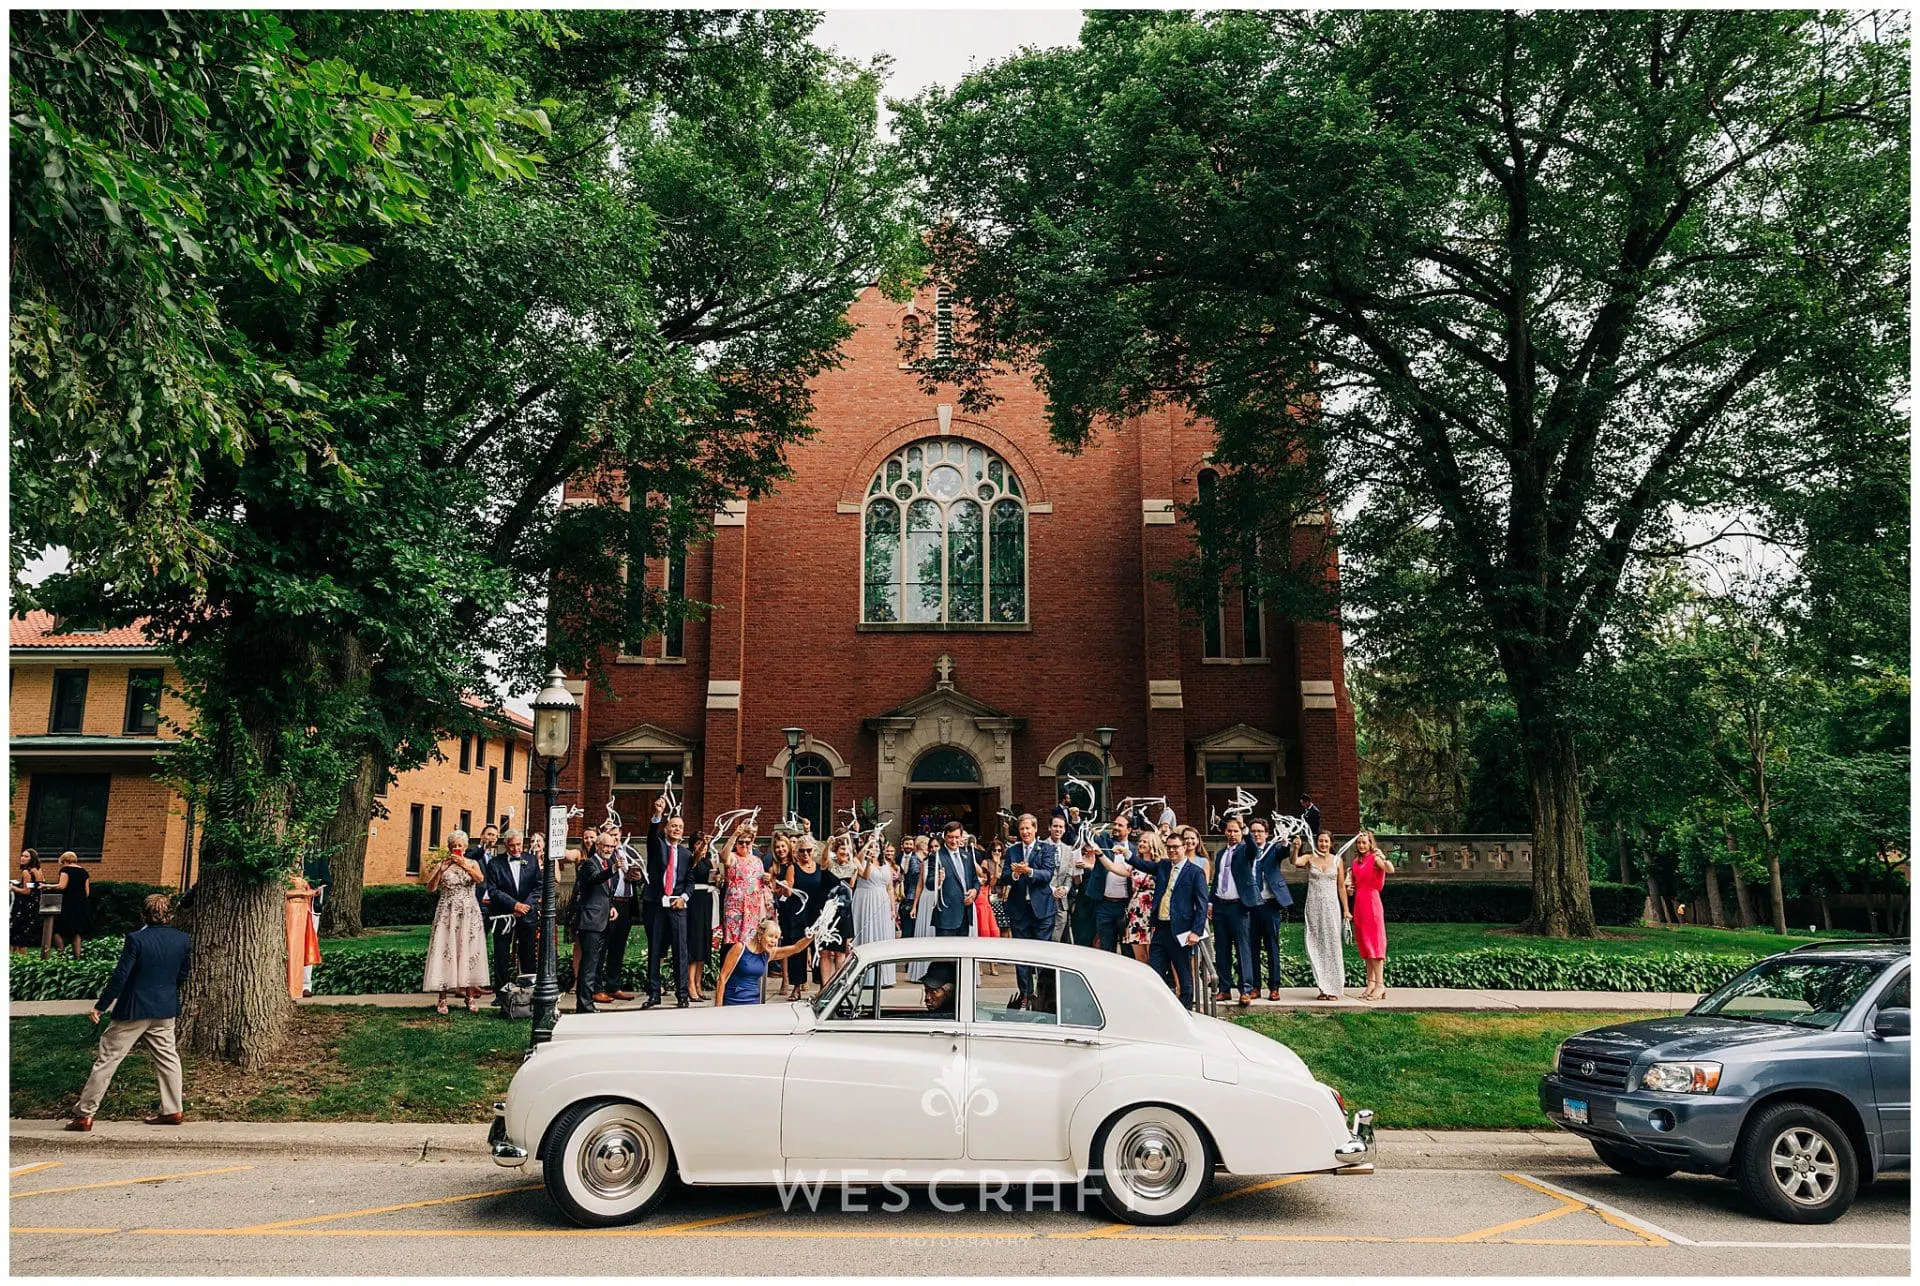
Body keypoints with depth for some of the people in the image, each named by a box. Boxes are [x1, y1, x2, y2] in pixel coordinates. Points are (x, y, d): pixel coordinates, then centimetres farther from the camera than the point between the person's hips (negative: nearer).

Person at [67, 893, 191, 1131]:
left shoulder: (136, 939, -16)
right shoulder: (182, 940, -1)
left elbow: (120, 977, -16)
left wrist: (100, 1006, -7)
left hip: (133, 1011, -5)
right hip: (165, 1010, 5)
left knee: (106, 1060, 6)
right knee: (167, 1058, 14)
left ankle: (84, 1115, 10)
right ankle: (173, 1110, 17)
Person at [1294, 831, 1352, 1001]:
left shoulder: (1337, 860, 5)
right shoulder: (1310, 858, 2)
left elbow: (1341, 887, 8)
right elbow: (1295, 862, -19)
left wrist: (1346, 910, 5)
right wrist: (1296, 849, -36)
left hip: (1331, 906, 0)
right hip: (1313, 906, 0)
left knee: (1332, 945, 0)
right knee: (1316, 946, 1)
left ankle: (1333, 988, 6)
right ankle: (1323, 987, 8)